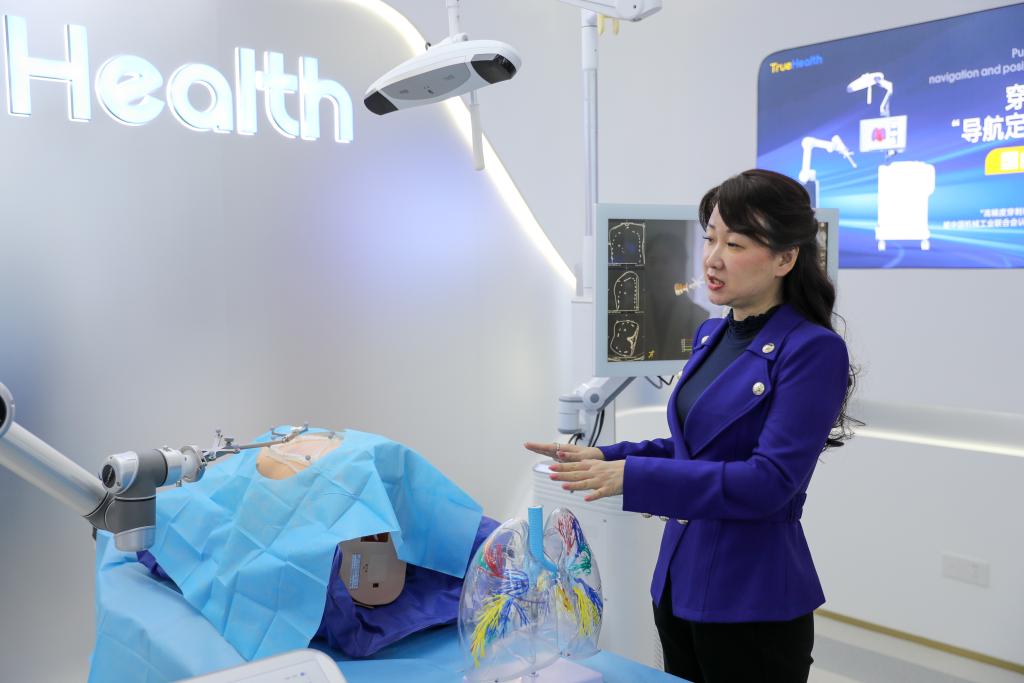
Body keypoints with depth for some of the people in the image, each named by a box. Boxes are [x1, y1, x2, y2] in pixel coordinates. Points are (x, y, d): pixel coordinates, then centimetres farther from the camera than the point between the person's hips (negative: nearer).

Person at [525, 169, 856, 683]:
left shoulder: (813, 350, -17)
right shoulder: (711, 336, 7)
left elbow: (771, 480, -23)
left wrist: (632, 476, -27)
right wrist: (604, 459, 2)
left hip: (753, 601, -7)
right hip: (679, 582, 8)